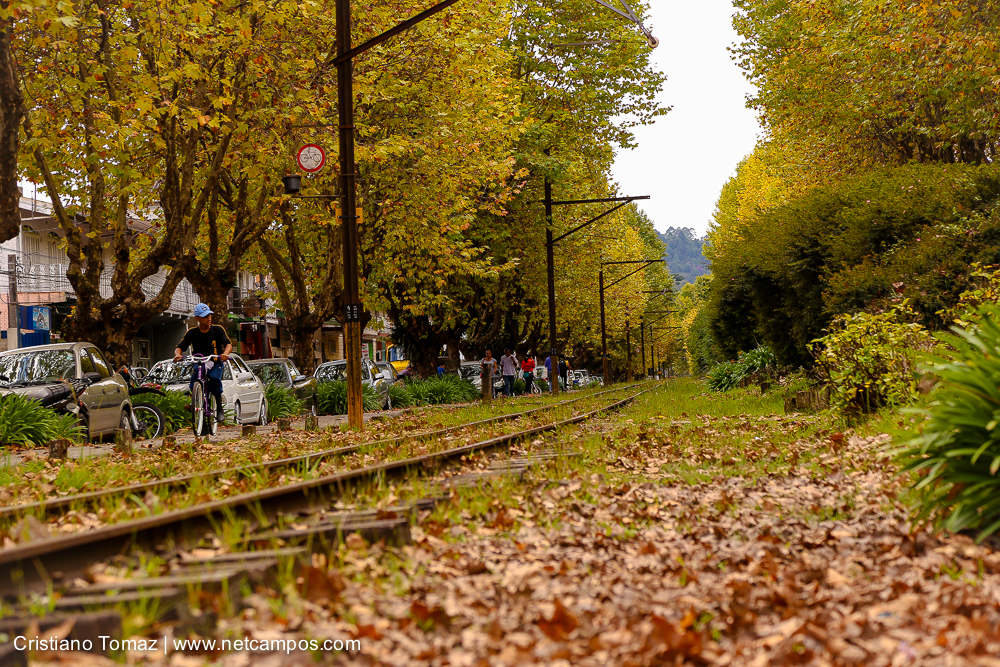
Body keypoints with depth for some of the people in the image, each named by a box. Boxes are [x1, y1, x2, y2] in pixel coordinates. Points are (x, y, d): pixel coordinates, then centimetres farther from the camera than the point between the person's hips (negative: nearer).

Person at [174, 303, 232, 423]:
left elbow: (228, 344, -12)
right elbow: (180, 347, -5)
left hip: (215, 364, -1)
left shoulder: (217, 330, -3)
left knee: (214, 378, -32)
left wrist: (225, 354, -35)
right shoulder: (192, 332, -2)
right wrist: (177, 354, -30)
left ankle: (219, 409, -21)